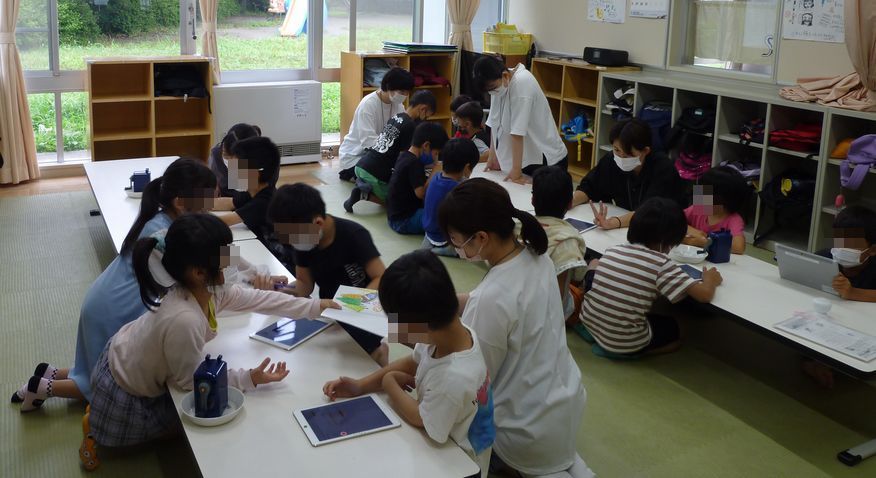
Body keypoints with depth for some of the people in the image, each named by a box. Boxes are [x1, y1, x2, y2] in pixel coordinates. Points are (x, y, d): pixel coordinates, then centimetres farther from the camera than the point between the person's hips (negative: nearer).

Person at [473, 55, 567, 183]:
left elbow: (517, 132, -26)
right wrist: (493, 156, 3)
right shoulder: (498, 83, -2)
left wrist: (516, 171, -26)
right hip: (525, 158, 7)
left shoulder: (522, 83, -25)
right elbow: (495, 122, 4)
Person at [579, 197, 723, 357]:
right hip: (625, 343, -5)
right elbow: (705, 295, -17)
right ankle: (632, 350, 7)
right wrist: (710, 281, 5)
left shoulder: (612, 251, 0)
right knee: (673, 329, 24)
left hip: (590, 325, 5)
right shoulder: (661, 264, -16)